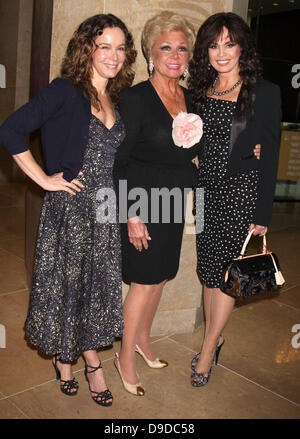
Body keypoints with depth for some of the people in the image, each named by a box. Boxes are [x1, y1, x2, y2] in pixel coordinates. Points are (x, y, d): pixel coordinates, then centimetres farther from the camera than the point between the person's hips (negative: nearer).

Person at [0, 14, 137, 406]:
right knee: (67, 282, 8)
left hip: (105, 210, 6)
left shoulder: (115, 101, 10)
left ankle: (92, 361, 30)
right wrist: (44, 179, -14)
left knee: (98, 282, 13)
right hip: (69, 207, -5)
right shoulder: (65, 91, -10)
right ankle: (63, 357, 31)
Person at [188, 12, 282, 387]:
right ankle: (214, 339, 31)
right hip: (207, 191, 5)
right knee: (209, 270, 12)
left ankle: (208, 349, 17)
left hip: (243, 192, -4)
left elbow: (270, 156, -6)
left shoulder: (265, 92, -5)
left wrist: (263, 213, -8)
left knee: (227, 271, 1)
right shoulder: (200, 92, 8)